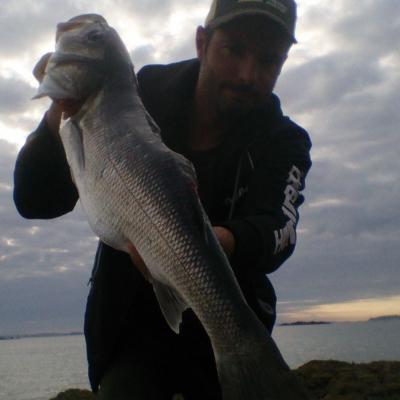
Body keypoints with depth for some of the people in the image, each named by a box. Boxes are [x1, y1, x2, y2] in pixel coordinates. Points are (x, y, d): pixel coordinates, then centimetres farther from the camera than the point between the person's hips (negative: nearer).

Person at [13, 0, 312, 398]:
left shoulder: (283, 142, -10)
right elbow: (34, 201, -14)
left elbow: (278, 230, -30)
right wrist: (60, 116, -34)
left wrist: (221, 243, -53)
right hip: (135, 319, -1)